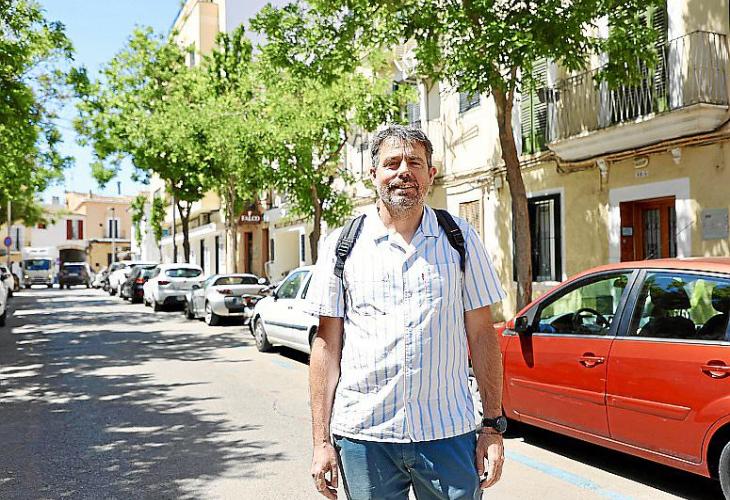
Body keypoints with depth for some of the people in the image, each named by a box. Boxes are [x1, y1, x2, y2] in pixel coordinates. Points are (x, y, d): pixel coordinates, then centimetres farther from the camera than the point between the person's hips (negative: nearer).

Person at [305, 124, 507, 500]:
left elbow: (482, 334, 4)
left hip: (449, 433, 0)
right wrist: (321, 440, 0)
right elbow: (327, 345, 2)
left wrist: (493, 426, 0)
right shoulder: (341, 245, 1)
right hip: (362, 435, 0)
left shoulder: (461, 239, 3)